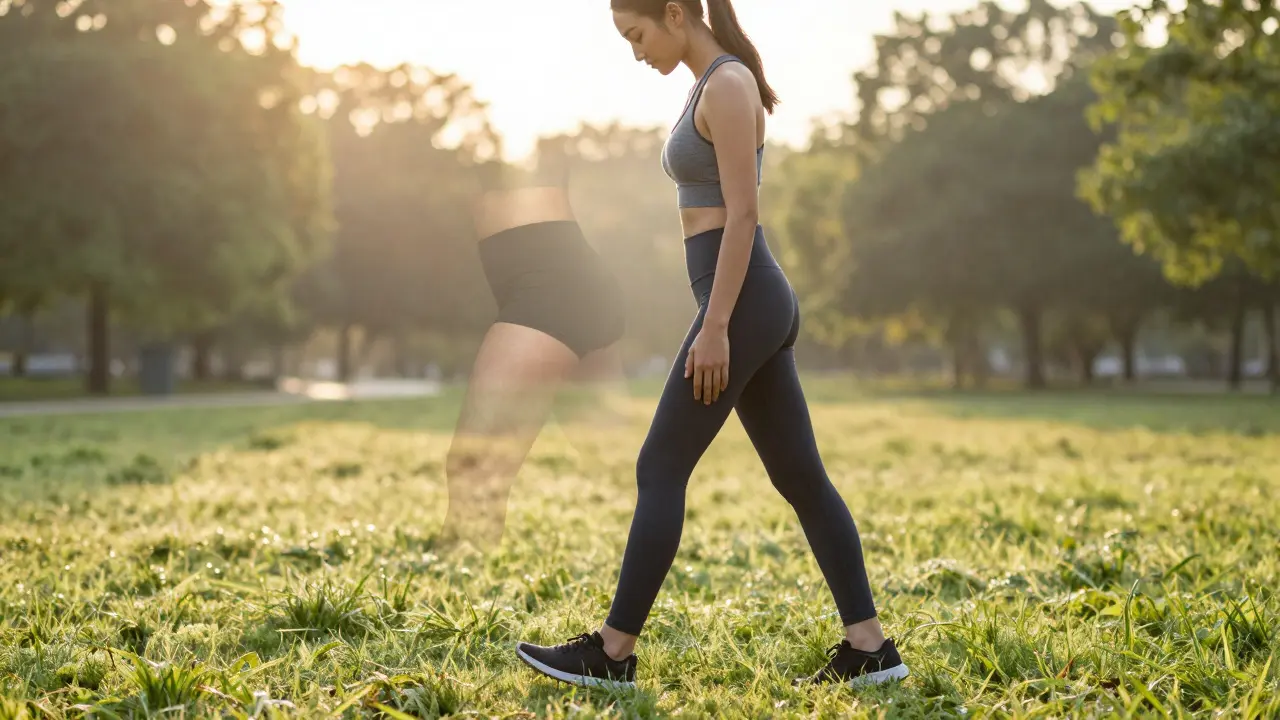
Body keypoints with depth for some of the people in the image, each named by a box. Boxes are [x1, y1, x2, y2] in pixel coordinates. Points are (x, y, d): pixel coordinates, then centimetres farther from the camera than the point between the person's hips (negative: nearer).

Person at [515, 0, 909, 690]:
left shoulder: (728, 84, -12)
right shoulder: (714, 87, 18)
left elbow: (743, 214, -19)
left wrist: (714, 327, -21)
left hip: (742, 303, -10)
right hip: (754, 303, 10)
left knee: (659, 470, -4)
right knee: (800, 479, 8)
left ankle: (612, 652, 3)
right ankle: (869, 647, 9)